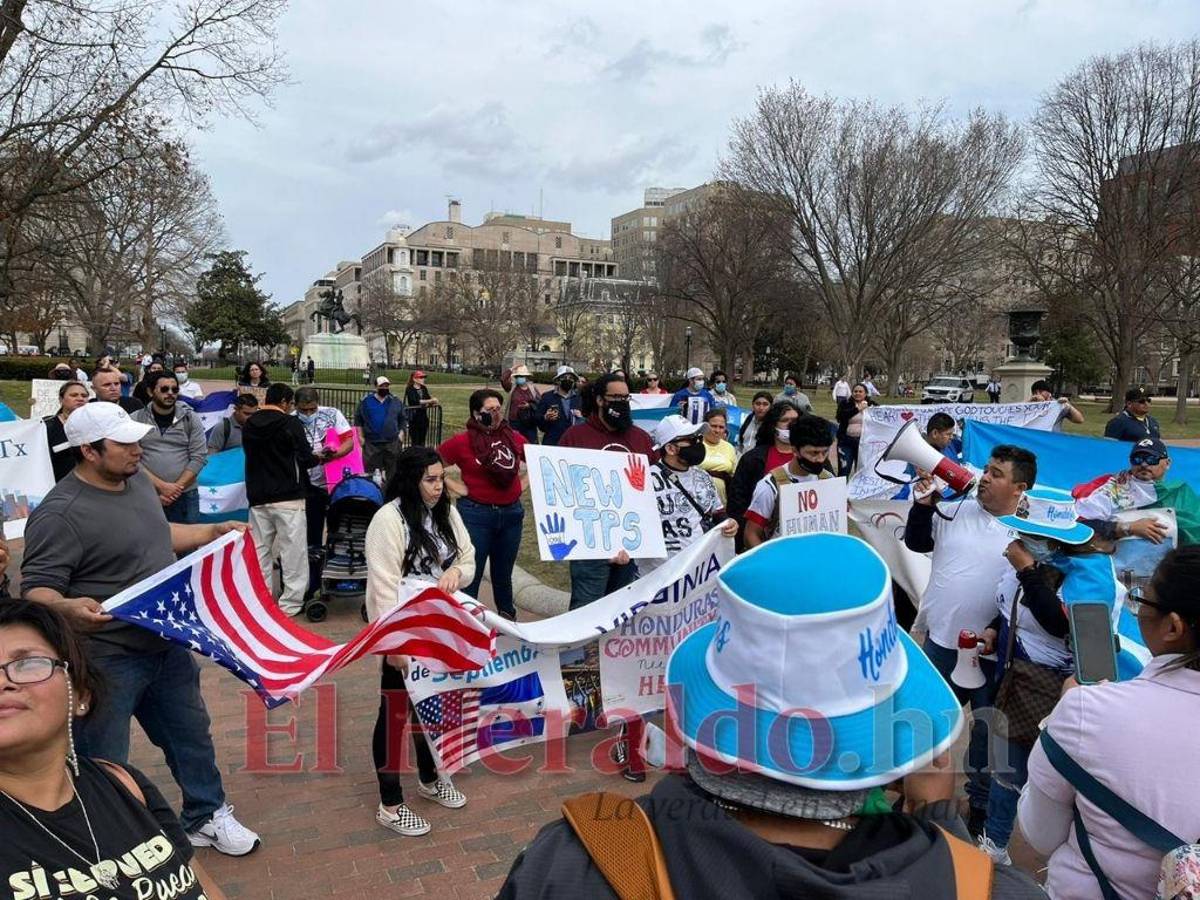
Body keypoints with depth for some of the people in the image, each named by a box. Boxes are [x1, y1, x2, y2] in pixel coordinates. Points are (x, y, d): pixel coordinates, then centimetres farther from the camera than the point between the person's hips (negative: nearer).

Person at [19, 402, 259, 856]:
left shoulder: (136, 479, 3)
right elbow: (36, 589, -23)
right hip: (106, 660, -8)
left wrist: (212, 532, 14)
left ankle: (205, 816, 42)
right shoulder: (60, 514, -23)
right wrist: (65, 608, -43)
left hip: (167, 644, 9)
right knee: (103, 766, 8)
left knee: (191, 734, 22)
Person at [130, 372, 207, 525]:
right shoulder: (136, 420, 1)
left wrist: (177, 487, -12)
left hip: (185, 496, 0)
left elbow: (199, 457, -3)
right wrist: (161, 486, -15)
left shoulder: (191, 419, 2)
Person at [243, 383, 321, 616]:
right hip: (288, 498, -6)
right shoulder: (290, 423, -9)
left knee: (259, 551, 13)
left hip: (257, 498, 6)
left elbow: (252, 456, 15)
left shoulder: (249, 425, 7)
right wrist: (319, 457, 10)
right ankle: (290, 603, 5)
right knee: (293, 551, 2)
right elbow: (305, 457, -10)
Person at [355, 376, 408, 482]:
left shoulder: (396, 401, 7)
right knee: (370, 470, -1)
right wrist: (360, 437, 0)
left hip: (392, 443, 2)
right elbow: (358, 420, 7)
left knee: (392, 472, 8)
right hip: (371, 443, -1)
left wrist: (401, 434, 1)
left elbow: (403, 419, 11)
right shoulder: (366, 401, 2)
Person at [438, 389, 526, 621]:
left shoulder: (514, 438, 2)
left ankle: (508, 618, 36)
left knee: (503, 572, 19)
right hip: (476, 513, -4)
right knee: (471, 573, 5)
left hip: (511, 513, 4)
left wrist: (523, 484, 7)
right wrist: (457, 487, -7)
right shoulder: (462, 441, -10)